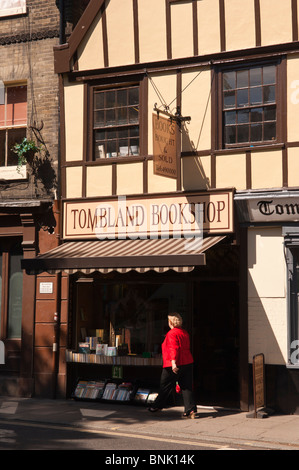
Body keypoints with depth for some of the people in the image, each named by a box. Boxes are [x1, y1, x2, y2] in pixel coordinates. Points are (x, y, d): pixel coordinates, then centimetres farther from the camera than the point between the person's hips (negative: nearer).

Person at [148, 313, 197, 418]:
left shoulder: (172, 333, -13)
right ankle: (191, 409, -2)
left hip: (174, 365, -7)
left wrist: (173, 362, -30)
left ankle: (157, 406, 21)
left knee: (165, 386, 7)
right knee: (186, 387, 6)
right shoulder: (184, 332, 13)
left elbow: (173, 348, -24)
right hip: (187, 362, 7)